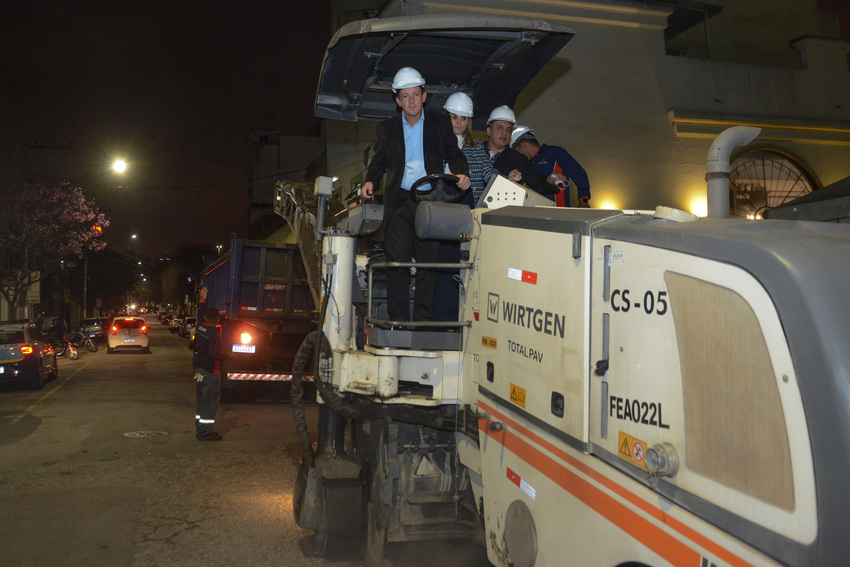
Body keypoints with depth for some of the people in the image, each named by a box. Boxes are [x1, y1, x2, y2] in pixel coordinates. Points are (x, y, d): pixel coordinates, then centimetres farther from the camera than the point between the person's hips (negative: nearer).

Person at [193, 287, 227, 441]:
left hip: (199, 369, 9)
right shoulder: (213, 334, -20)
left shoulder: (199, 328, 3)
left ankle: (200, 429, 24)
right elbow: (214, 354, -26)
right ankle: (205, 432, 1)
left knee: (201, 401, 16)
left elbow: (200, 316, 24)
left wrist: (202, 299, 31)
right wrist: (227, 355, -11)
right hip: (209, 371, -9)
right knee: (210, 402, -2)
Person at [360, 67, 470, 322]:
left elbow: (453, 153, 10)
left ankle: (424, 321, 6)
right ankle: (398, 321, 4)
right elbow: (380, 160, 16)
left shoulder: (440, 122, 11)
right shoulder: (387, 127, 14)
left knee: (429, 263, -1)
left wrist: (461, 173, -10)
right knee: (396, 263, -3)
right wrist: (370, 181, -3)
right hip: (399, 203, 1)